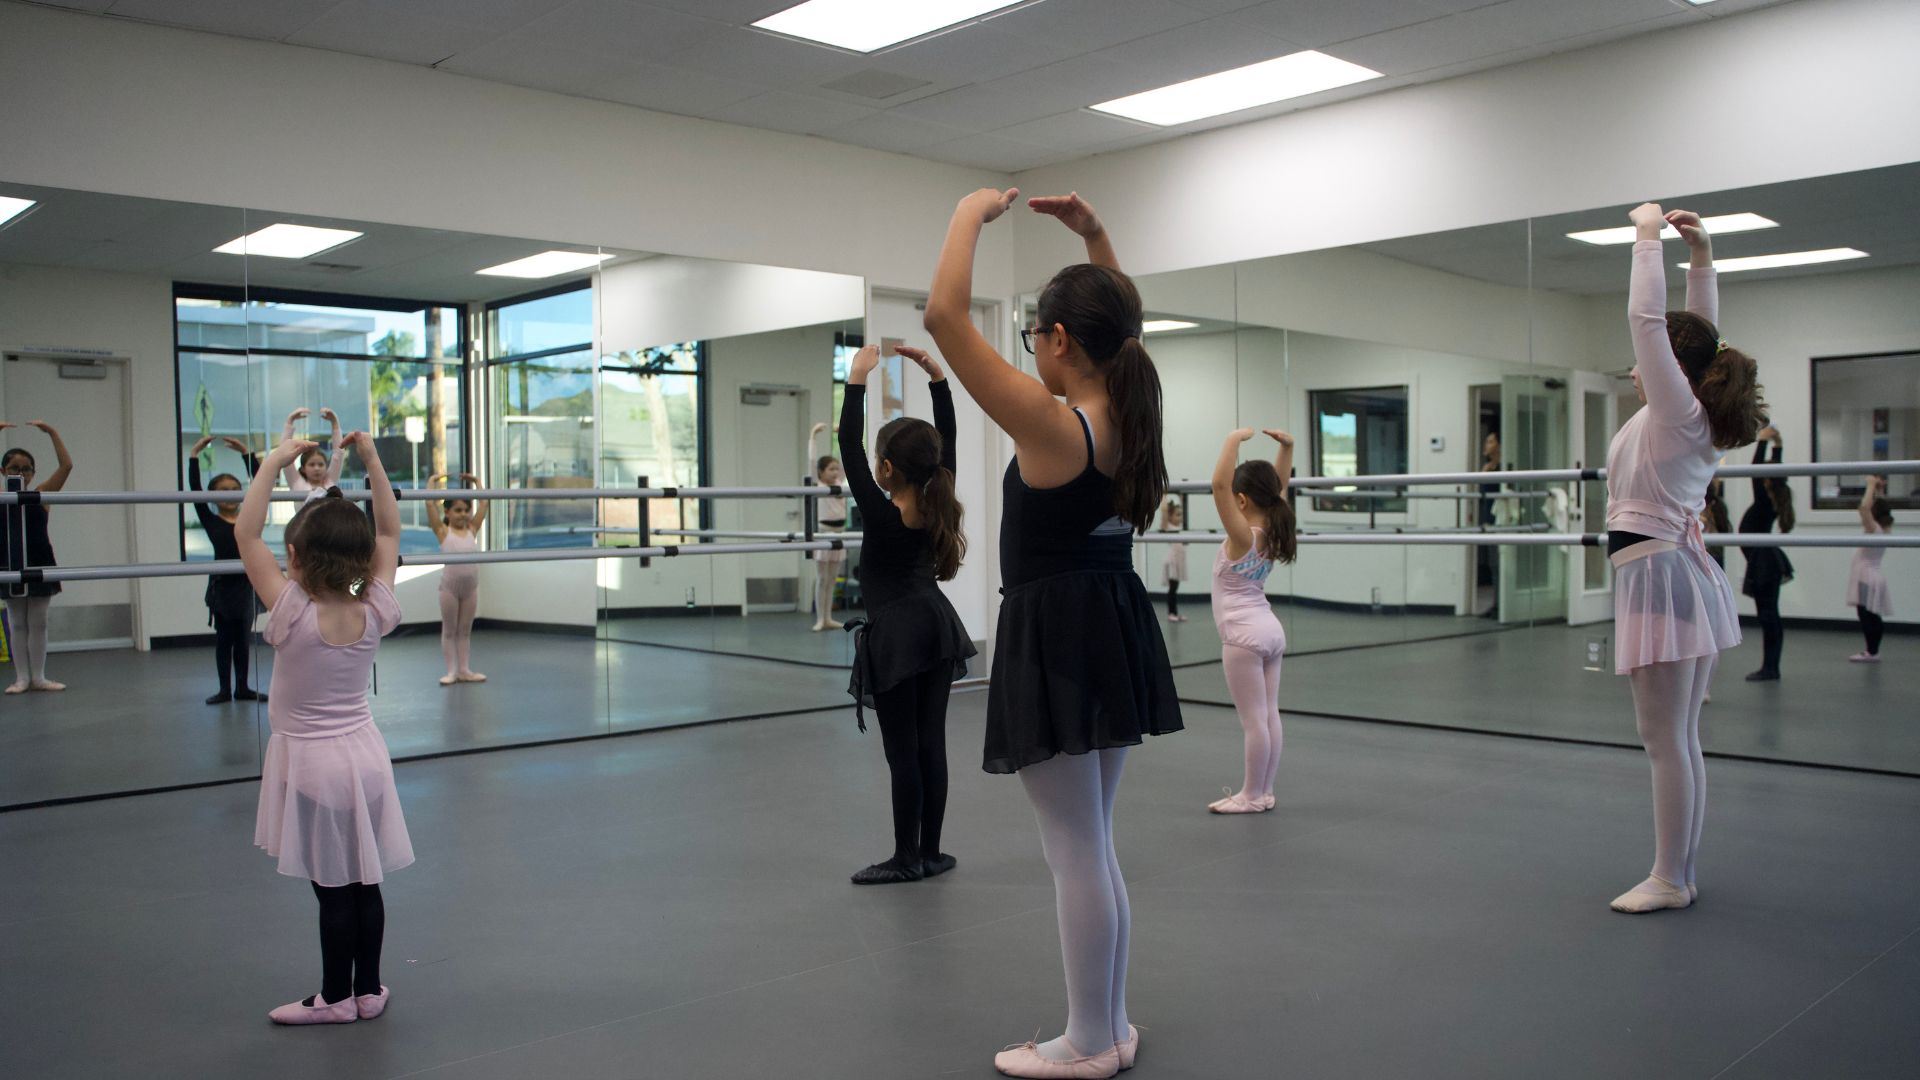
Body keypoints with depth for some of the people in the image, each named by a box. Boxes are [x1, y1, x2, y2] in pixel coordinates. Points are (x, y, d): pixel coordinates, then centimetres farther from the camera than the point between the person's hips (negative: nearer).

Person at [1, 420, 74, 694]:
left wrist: (53, 432, -13)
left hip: (39, 564, 0)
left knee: (38, 623, 7)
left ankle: (38, 677, 15)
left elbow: (66, 465, -9)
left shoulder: (41, 494, -1)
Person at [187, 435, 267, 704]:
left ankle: (242, 687, 19)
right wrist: (194, 456, -15)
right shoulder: (210, 521, -1)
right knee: (223, 639, 7)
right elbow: (195, 490, -10)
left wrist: (246, 454, -5)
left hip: (246, 583, 2)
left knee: (243, 639, 10)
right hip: (222, 585, -2)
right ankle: (225, 689, 14)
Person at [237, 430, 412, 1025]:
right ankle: (368, 990, 23)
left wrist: (276, 461, -13)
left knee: (333, 889, 5)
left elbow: (246, 533, -16)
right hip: (364, 754, 5)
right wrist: (371, 458, 1)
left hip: (310, 763, -4)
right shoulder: (374, 612, -8)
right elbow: (389, 532, 3)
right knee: (366, 884, 12)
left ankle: (336, 997, 18)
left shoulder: (292, 614, -19)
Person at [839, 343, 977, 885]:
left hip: (895, 635, -6)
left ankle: (907, 857, 8)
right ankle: (930, 852, 16)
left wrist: (857, 380, -13)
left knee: (902, 750, 0)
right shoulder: (939, 506, -1)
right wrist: (936, 376, 4)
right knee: (931, 743, 9)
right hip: (937, 625, 6)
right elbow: (947, 439, 7)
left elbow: (848, 444, -16)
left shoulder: (879, 514, -16)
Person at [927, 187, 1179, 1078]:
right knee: (1092, 847, 18)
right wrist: (1093, 233, 19)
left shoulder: (1051, 425, -20)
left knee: (1075, 853, 2)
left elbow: (945, 315, -19)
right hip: (1116, 632, 9)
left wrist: (971, 214, -7)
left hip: (1055, 640, -8)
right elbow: (1116, 323, 24)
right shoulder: (1129, 413, 2)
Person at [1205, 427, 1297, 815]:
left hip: (1244, 636, -8)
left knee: (1253, 719, -3)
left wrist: (1234, 441, -25)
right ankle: (1264, 791, 16)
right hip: (1271, 630, 8)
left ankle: (1252, 795, 4)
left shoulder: (1242, 535, -17)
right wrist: (1286, 447, 11)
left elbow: (1219, 484, -29)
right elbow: (1279, 485, 18)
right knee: (1269, 715, 9)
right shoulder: (1271, 532, 4)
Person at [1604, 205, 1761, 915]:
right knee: (1681, 740, 13)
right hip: (1686, 572, 10)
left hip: (1658, 573, -10)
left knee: (1666, 741, -4)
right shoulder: (1696, 416, 12)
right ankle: (1680, 872, 20)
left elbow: (1647, 318, -15)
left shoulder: (1675, 411, -10)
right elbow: (1698, 333, 23)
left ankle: (1669, 879, 4)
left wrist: (1649, 237, -7)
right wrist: (1701, 255, 19)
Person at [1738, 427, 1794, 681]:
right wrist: (1777, 444, 18)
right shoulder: (1775, 501, 7)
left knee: (1768, 616, -6)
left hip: (1764, 564, -9)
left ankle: (1770, 668, -4)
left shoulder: (1764, 502, -15)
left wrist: (1762, 441, -14)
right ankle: (1771, 668, 13)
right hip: (1770, 562, 9)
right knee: (1770, 617, 10)